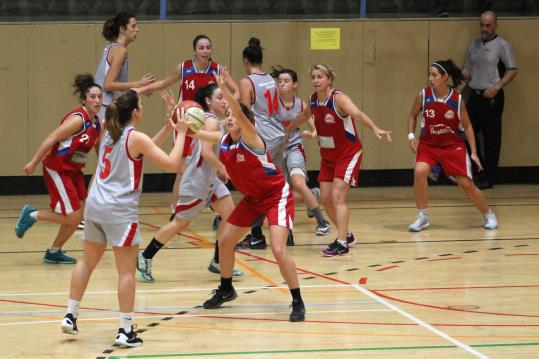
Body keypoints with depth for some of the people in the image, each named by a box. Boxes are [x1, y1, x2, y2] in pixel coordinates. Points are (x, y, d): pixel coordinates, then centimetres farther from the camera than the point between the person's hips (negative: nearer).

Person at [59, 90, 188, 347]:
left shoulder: (109, 134, 14)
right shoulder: (135, 137, -9)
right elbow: (172, 164, -13)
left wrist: (166, 130, 25)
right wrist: (180, 133, -3)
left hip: (95, 206, 8)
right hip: (120, 211, -8)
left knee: (88, 261, 20)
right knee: (126, 271, -2)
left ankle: (70, 316, 23)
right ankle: (125, 331, -3)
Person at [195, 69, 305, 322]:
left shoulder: (251, 139, -24)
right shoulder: (223, 141, -3)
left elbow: (240, 114, -43)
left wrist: (224, 88, -55)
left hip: (277, 196, -8)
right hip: (251, 198, 8)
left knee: (278, 249, -22)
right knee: (225, 241, 10)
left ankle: (298, 303, -10)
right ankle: (225, 290, 32)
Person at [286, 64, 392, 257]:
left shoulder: (338, 98, -22)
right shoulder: (314, 99, -2)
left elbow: (358, 114, -39)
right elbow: (305, 115, 21)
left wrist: (375, 128, -56)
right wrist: (287, 129, 32)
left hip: (348, 154, -7)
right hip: (327, 156, 7)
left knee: (337, 196, -15)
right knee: (325, 198, 5)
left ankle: (342, 243, -13)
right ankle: (346, 235, 23)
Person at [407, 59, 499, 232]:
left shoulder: (457, 99, -12)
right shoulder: (423, 95, -11)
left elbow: (467, 126, -2)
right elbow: (413, 116, 6)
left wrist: (474, 152, -5)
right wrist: (411, 136, -10)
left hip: (453, 146, -1)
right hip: (428, 145, 1)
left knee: (466, 184, 0)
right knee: (419, 171, -27)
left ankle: (489, 215, 25)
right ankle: (422, 217, -11)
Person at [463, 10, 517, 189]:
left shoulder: (502, 45, -4)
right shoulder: (473, 45, 13)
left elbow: (512, 70, -7)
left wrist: (497, 87, -18)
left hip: (492, 97, -6)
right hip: (475, 95, 6)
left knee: (491, 137, -1)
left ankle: (488, 178, 5)